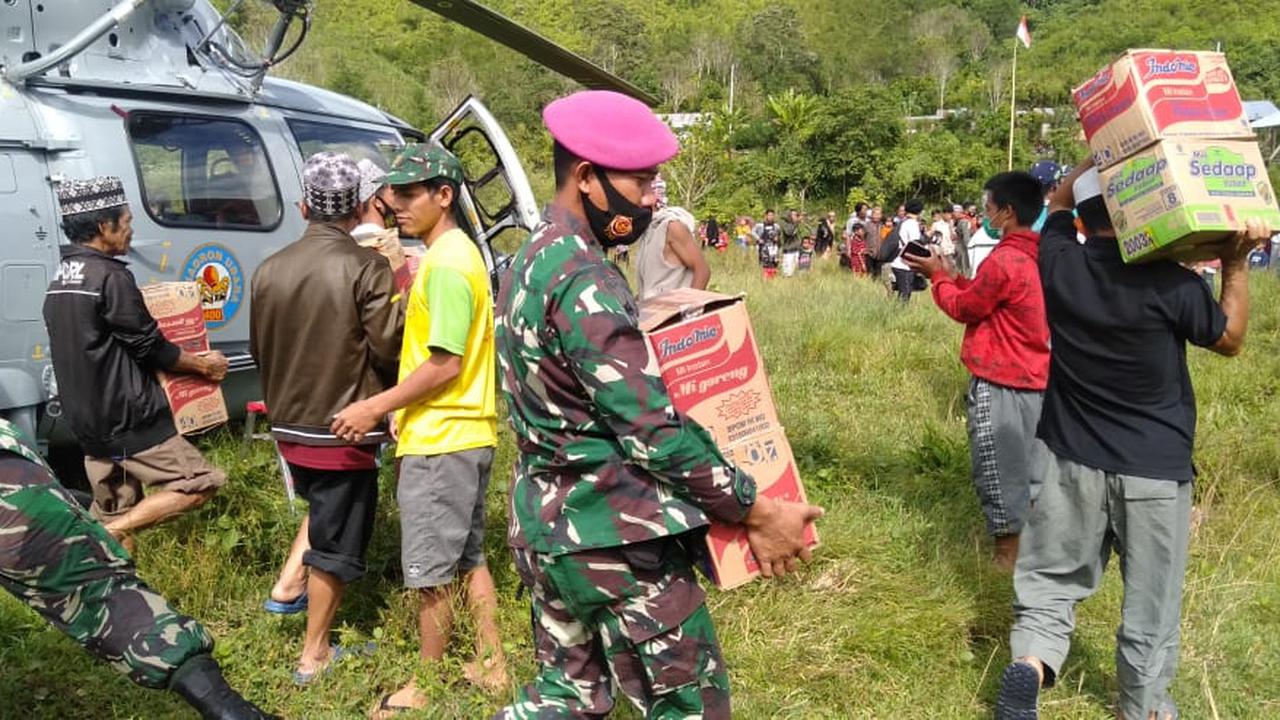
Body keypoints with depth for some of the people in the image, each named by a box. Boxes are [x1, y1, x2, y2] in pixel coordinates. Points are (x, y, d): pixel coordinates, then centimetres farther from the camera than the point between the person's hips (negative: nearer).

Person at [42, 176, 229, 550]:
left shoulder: (60, 280, 12)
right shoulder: (110, 276, -16)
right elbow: (149, 347, -13)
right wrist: (204, 365, 3)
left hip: (88, 421, 9)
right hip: (129, 419, -9)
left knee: (115, 517, 15)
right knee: (201, 481, -2)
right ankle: (108, 534, -10)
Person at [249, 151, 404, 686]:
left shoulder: (269, 269, 2)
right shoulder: (365, 268, -16)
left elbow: (258, 350, 11)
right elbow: (389, 346, -18)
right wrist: (406, 295, -1)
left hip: (289, 426, 6)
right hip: (345, 430, -6)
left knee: (321, 510, 33)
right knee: (335, 543, 6)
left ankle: (289, 584, 27)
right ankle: (314, 656, 15)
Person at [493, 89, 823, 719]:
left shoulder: (533, 258, 8)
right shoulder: (584, 282, -23)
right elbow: (653, 433, -25)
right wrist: (757, 511, -17)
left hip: (547, 520, 10)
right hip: (612, 534, -9)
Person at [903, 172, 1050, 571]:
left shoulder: (1003, 260, -20)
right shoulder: (1035, 256, 8)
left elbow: (963, 308, -7)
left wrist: (938, 277, 7)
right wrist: (952, 275, 14)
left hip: (999, 381, -9)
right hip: (1033, 377, 9)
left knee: (997, 467, 2)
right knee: (1027, 465, 18)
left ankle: (1008, 550, 11)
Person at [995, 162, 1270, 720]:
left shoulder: (1059, 265, -5)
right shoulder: (1170, 283, -14)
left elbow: (1059, 200, 18)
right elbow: (1230, 340, 6)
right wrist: (1235, 263, 5)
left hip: (1073, 459, 2)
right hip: (1155, 468, -2)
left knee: (1052, 577, 12)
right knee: (1149, 600, 13)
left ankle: (1030, 665, -10)